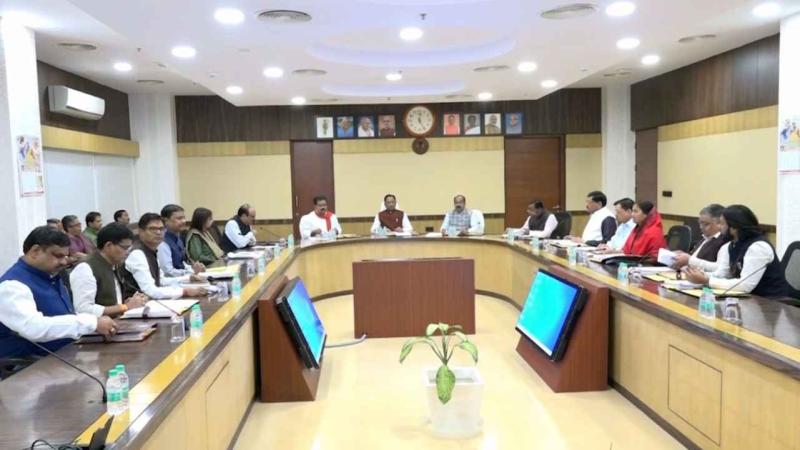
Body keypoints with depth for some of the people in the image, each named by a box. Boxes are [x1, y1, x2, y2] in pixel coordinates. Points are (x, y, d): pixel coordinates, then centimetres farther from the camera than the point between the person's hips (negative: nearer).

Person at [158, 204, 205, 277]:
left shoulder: (178, 239, 11)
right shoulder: (163, 243, -15)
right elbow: (168, 272, -17)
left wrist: (194, 268, 2)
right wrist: (192, 271, -17)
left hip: (181, 278, 8)